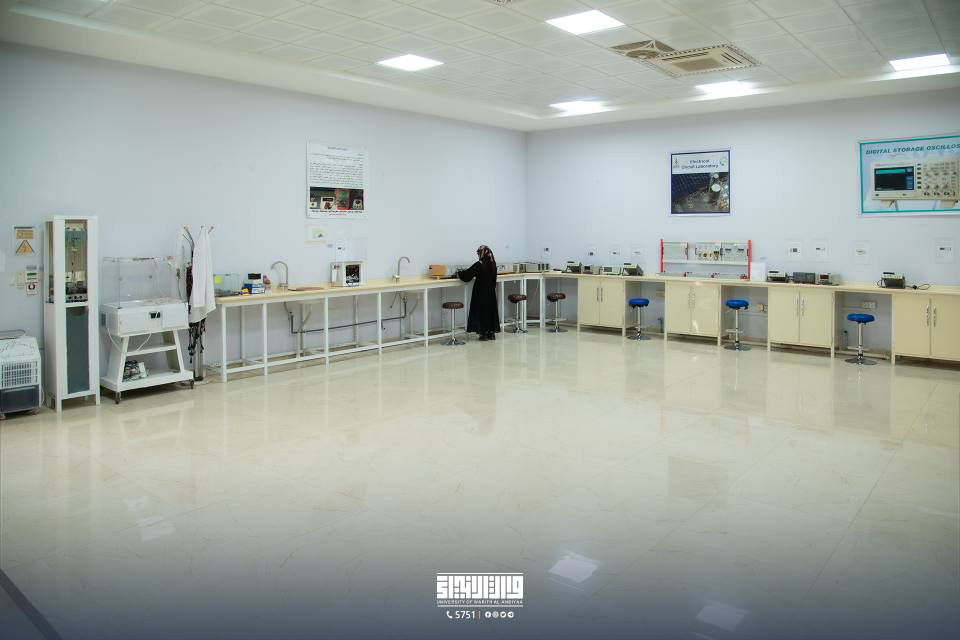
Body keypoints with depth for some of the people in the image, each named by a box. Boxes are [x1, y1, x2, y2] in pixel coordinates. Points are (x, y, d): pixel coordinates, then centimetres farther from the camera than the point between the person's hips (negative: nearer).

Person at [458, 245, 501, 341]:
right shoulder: (493, 264, 2)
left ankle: (484, 333, 5)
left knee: (481, 311, 3)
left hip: (481, 293, -6)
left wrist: (459, 273, 4)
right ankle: (491, 332, 16)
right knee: (491, 310, 12)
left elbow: (467, 275, -14)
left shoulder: (479, 265, -17)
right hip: (491, 292, 6)